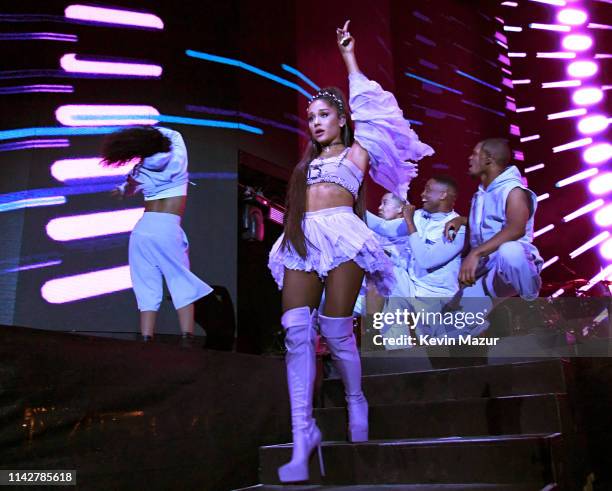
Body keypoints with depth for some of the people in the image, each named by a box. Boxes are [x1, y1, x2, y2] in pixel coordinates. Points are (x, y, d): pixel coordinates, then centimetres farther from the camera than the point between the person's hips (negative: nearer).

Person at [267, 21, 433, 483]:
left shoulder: (357, 152, 19)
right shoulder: (309, 160, 30)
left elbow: (367, 106, 16)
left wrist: (349, 57, 23)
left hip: (341, 236, -4)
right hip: (302, 242, 4)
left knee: (337, 330, -9)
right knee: (297, 330, -11)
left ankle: (356, 403, 16)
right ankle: (303, 434, -12)